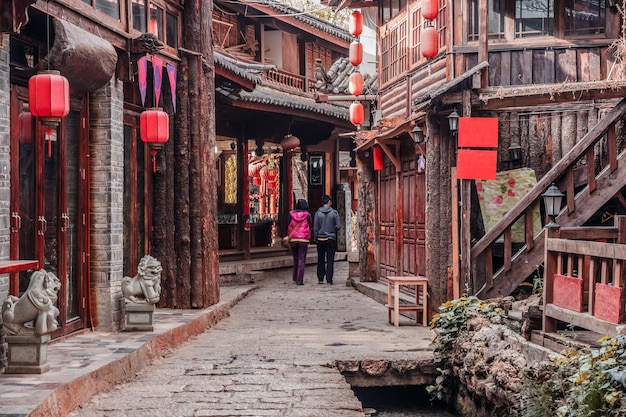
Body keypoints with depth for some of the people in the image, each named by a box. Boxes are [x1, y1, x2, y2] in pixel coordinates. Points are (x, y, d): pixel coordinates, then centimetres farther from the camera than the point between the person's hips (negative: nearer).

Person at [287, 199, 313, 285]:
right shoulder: (307, 214, -6)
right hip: (303, 240, -3)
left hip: (293, 239, 3)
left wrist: (288, 237, 11)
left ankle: (295, 278, 25)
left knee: (295, 259, 18)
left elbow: (288, 226, 2)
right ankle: (300, 280, -6)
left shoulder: (291, 214, -1)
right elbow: (311, 225, 4)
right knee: (302, 260, 0)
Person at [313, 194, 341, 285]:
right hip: (331, 239, -1)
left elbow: (315, 228, -2)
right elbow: (338, 226, -6)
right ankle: (329, 279, 0)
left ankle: (320, 279, 13)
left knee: (321, 260, 12)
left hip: (320, 239, 1)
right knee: (330, 260, 3)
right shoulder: (334, 213, -7)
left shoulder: (318, 213, -4)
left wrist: (316, 237, 9)